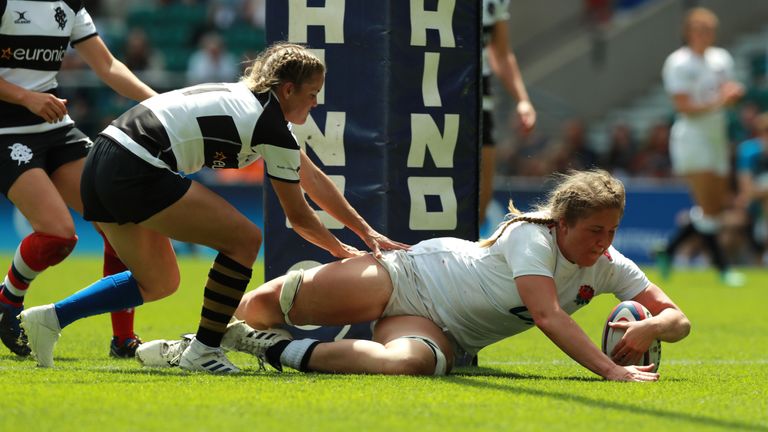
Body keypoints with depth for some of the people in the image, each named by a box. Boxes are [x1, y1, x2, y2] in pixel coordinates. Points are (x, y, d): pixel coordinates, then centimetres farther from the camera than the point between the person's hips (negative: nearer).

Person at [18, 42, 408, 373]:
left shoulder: (248, 100, 21)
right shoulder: (273, 128, -6)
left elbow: (313, 178, 27)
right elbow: (298, 216, 5)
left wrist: (367, 232, 28)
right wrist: (342, 251, 22)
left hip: (101, 165, 10)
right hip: (136, 173, -10)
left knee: (158, 283, 21)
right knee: (244, 239, -1)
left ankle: (50, 317, 15)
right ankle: (204, 352, 4)